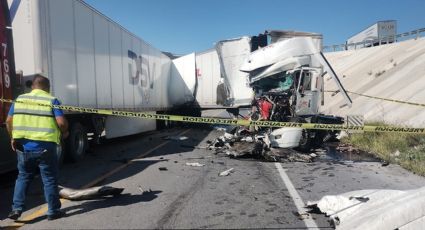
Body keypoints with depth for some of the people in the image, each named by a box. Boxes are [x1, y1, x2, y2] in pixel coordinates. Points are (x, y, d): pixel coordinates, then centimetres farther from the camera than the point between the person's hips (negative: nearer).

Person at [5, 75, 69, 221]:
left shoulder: (20, 99, 8)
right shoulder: (52, 100, -5)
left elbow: (9, 121, 9)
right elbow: (61, 122, -15)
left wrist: (13, 138, 20)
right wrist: (64, 133, 4)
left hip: (23, 145, 4)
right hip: (45, 146, -4)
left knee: (23, 177, 21)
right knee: (49, 179, 6)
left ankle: (16, 208, 17)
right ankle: (53, 211, 15)